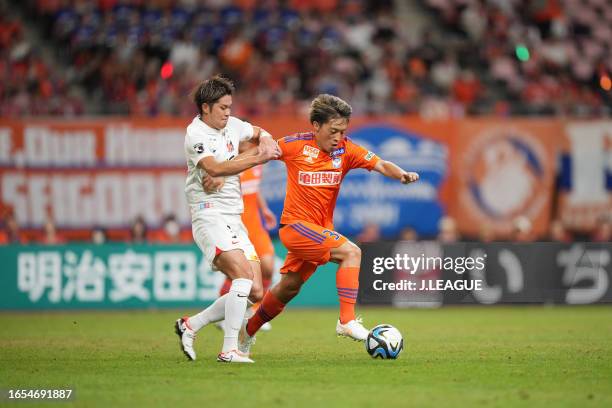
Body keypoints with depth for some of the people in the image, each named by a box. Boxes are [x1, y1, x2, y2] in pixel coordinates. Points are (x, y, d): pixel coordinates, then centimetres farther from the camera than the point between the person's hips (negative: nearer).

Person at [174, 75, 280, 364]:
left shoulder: (231, 125, 13)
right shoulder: (196, 134, -10)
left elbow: (259, 133, 32)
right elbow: (215, 168, -26)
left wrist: (265, 140, 8)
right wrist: (257, 159, -27)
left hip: (234, 220, 9)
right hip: (210, 217, -8)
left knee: (255, 292, 2)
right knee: (244, 274, -27)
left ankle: (191, 325, 13)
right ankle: (229, 350, -27)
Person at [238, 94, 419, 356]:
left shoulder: (345, 150, -2)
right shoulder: (296, 145, -9)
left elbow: (380, 165, -14)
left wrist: (401, 174, -34)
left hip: (320, 230, 5)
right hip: (295, 225, -5)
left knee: (288, 288, 17)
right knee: (351, 252, -23)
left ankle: (248, 332, 36)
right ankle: (347, 320, -27)